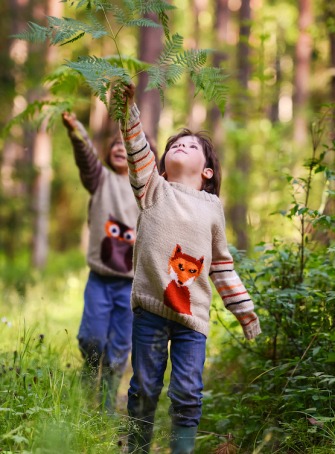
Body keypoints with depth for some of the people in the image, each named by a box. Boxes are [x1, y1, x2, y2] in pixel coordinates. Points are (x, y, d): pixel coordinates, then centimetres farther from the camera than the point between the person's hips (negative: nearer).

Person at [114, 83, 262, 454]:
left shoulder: (212, 206, 13)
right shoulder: (154, 190, 9)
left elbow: (222, 262, 17)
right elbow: (137, 151, -6)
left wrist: (243, 307, 16)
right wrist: (128, 108, -18)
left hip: (193, 314, 1)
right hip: (150, 309, -1)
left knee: (187, 395, -2)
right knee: (144, 390, 6)